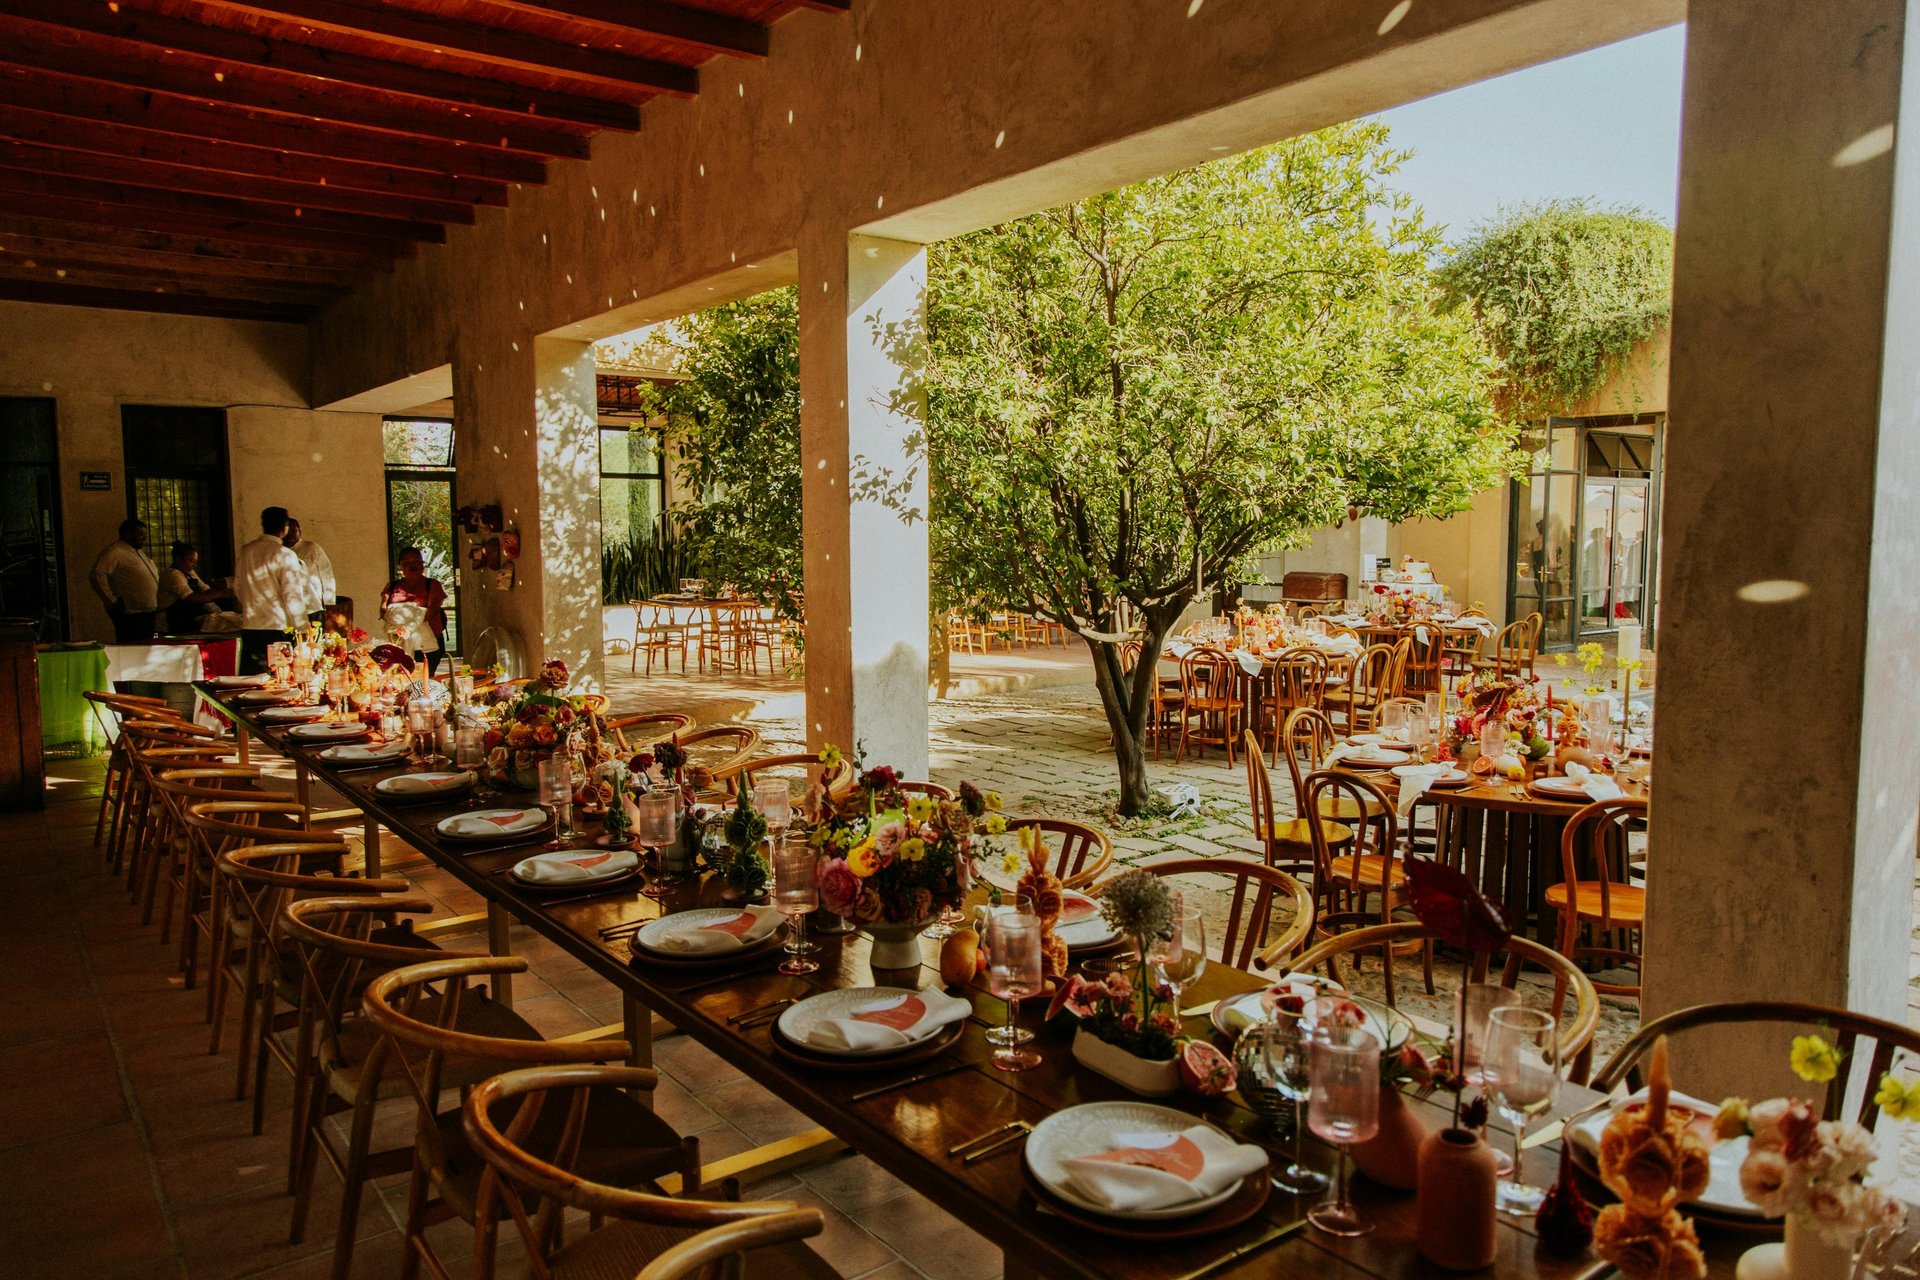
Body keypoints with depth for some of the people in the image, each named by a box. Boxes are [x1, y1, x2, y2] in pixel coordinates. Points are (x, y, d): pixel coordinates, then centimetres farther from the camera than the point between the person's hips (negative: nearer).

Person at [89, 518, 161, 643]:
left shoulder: (138, 552, 19)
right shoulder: (114, 552, -12)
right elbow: (98, 575, -22)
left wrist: (155, 609, 22)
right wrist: (112, 602, -20)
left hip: (148, 612, 9)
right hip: (129, 614, -9)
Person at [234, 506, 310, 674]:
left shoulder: (246, 551, 7)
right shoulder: (284, 555, -11)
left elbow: (237, 587, 17)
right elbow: (292, 595, -13)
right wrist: (302, 628, -8)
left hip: (249, 626, 6)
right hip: (277, 628, -6)